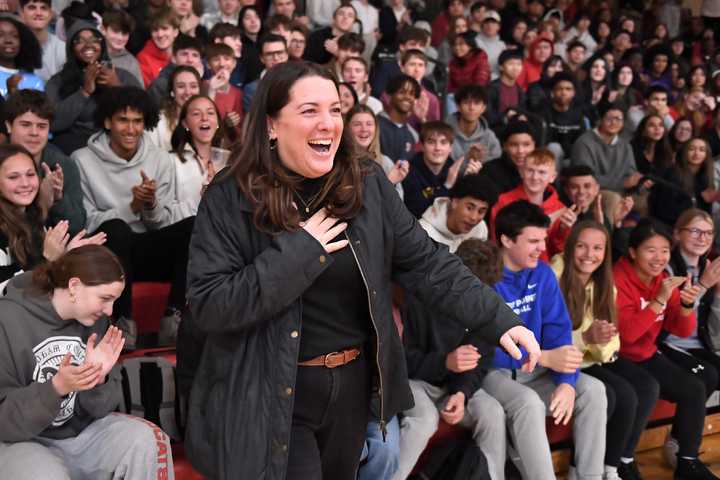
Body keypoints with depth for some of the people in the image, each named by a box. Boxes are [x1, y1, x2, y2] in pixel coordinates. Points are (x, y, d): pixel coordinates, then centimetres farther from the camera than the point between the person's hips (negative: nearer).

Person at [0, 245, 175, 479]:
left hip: (84, 432, 5)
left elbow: (98, 407, -1)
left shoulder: (96, 320, -2)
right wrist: (56, 388, -31)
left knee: (148, 440, -17)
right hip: (21, 441, -4)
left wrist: (99, 379, -22)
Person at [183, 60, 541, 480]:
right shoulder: (229, 201, -13)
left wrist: (500, 320, -11)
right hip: (272, 397, -4)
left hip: (353, 385, 4)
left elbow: (427, 263, -2)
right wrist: (299, 250, -23)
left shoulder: (368, 187, -3)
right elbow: (208, 306, -20)